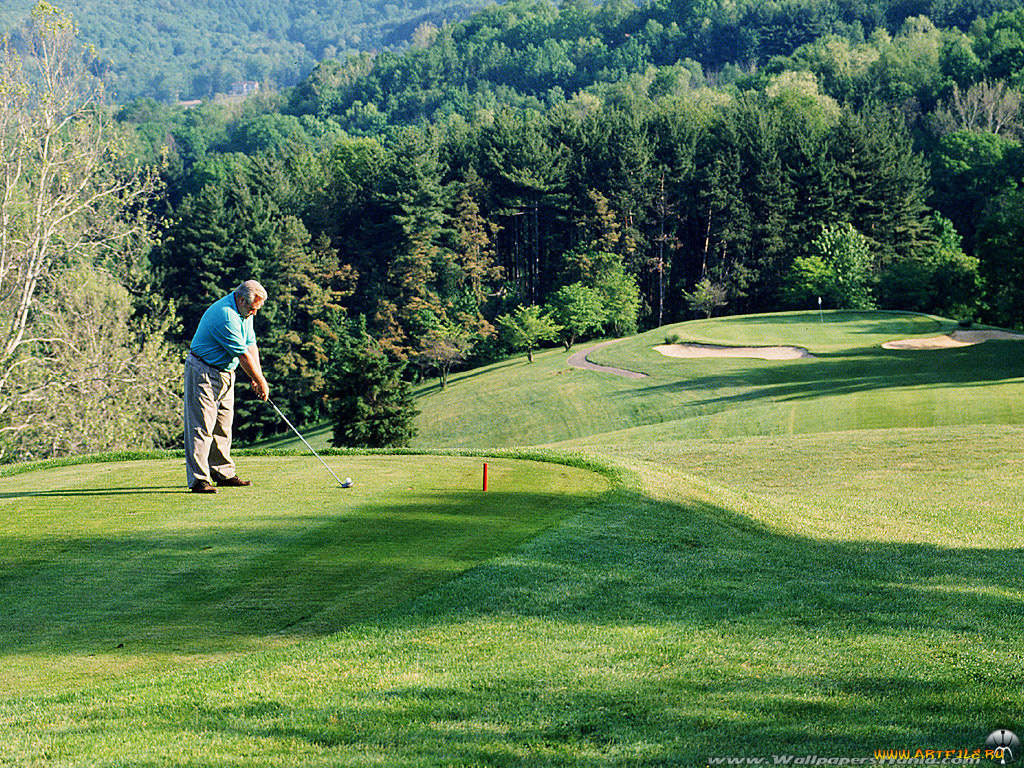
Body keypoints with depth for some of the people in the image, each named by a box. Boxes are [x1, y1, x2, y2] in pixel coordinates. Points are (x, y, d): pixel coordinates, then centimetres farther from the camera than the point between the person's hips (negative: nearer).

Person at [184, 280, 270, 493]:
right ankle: (198, 480, -13)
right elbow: (243, 355, -22)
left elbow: (251, 345, 7)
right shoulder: (225, 316, -27)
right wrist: (260, 381, -13)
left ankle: (223, 473, 20)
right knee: (201, 426, -11)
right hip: (203, 373, -10)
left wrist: (258, 377, -2)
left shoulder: (244, 313, 4)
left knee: (223, 425, 13)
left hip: (225, 373, 10)